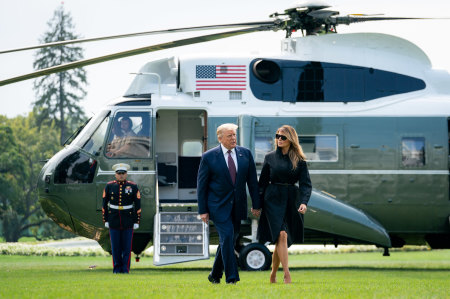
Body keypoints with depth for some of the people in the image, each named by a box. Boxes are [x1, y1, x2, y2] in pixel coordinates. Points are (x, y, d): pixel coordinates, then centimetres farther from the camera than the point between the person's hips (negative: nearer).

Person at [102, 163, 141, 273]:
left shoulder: (133, 186, -2)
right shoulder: (109, 186, 1)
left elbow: (137, 206, 0)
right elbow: (104, 204, 5)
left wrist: (136, 222, -5)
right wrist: (106, 221, 1)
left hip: (128, 222, -1)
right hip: (114, 221, 1)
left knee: (127, 246, -1)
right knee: (115, 246, 2)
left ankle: (125, 269, 5)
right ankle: (117, 268, 10)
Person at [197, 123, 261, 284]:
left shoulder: (245, 154, 3)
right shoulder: (209, 157, -7)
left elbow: (252, 181, 8)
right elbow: (201, 185, -3)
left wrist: (256, 205, 6)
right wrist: (203, 210, -6)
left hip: (238, 205, 4)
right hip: (219, 206, -4)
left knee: (230, 240, 9)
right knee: (227, 237, -15)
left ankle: (215, 275, 25)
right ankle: (231, 278, -13)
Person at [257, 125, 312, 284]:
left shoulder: (299, 160, 3)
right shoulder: (270, 157, 5)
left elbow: (305, 183, -2)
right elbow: (263, 182, 9)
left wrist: (304, 202, -17)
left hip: (291, 200, 1)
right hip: (273, 200, -1)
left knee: (281, 241, 6)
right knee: (282, 235, -18)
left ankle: (273, 275, 24)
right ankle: (287, 275, -23)